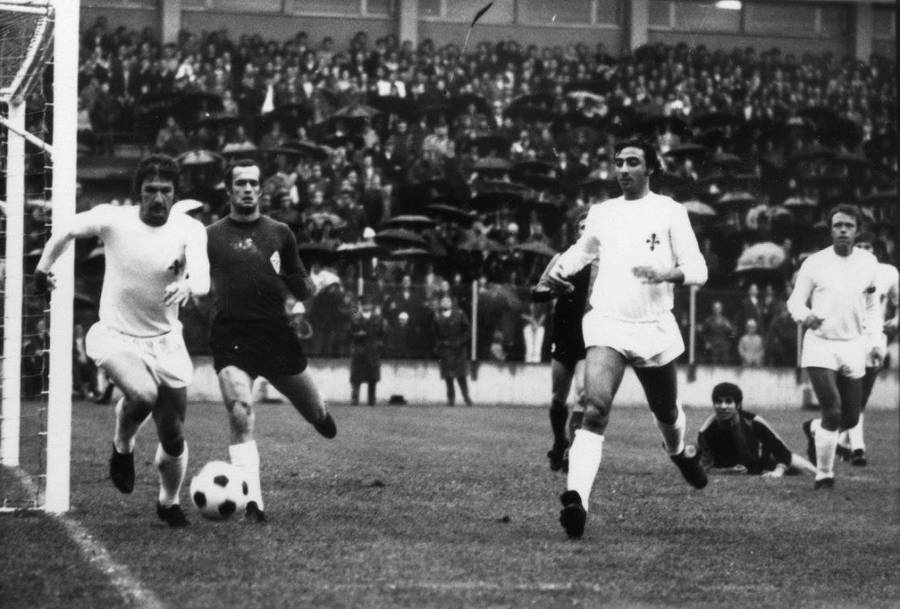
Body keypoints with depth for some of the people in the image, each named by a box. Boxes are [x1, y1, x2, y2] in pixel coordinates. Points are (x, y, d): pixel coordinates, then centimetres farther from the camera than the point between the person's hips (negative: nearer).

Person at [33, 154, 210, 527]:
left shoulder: (189, 230, -12)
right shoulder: (112, 219, -12)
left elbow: (202, 280, -28)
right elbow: (67, 232, 7)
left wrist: (187, 287, -50)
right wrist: (43, 268, 17)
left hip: (165, 341, 2)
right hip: (116, 336, -2)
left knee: (174, 439, 5)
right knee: (142, 394, -33)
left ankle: (168, 503, 34)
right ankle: (122, 450, 0)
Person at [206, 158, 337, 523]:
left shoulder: (279, 233, 12)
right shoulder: (210, 236, 6)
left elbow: (301, 289, 15)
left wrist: (315, 286, -7)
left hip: (277, 334, 2)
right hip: (232, 338, -2)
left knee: (315, 413, 11)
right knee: (241, 417, -20)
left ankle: (319, 413, 51)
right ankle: (253, 502, -19)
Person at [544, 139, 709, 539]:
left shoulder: (669, 212, -1)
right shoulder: (601, 213, 9)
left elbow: (697, 270, -3)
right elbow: (582, 250, 29)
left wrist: (667, 273, -24)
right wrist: (559, 268, 8)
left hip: (655, 328, 0)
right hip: (607, 326, 0)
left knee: (666, 411, 19)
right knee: (594, 408, -21)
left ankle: (680, 452, 55)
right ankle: (577, 499, -32)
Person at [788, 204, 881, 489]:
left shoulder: (868, 263, 4)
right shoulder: (814, 263, -5)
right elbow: (795, 300, 1)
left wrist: (875, 341, 7)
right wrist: (805, 316, -21)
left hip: (853, 348, 4)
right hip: (820, 346, -4)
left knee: (851, 418, 7)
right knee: (833, 413, -15)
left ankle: (813, 429, 41)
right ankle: (823, 475, 1)